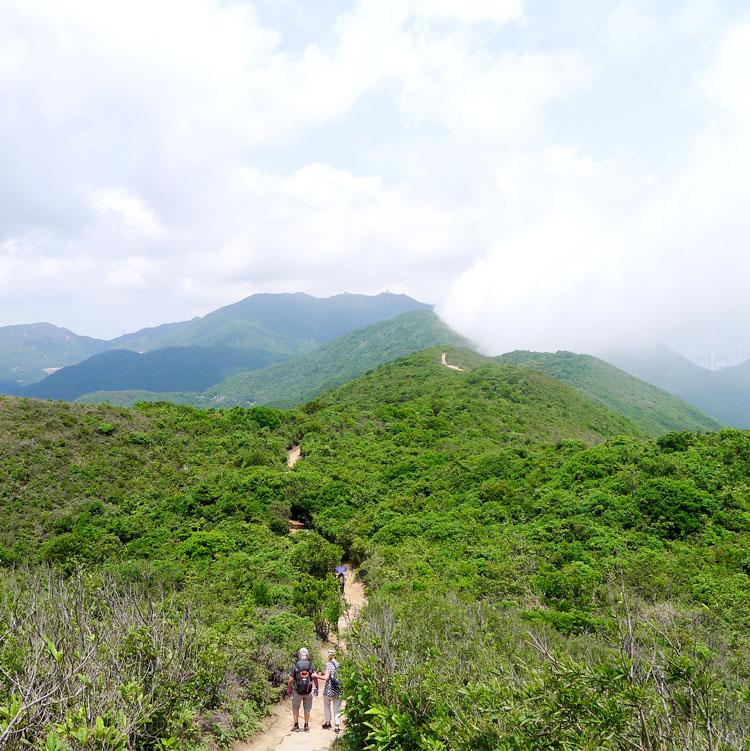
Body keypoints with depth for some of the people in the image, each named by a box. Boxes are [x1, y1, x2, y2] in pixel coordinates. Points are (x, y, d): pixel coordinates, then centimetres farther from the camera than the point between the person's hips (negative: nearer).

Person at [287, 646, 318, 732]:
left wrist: (289, 688, 8)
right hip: (308, 691, 2)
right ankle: (306, 726, 18)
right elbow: (315, 677, -5)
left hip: (297, 691, -1)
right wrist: (316, 688, 8)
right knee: (307, 709, 13)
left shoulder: (295, 666, -8)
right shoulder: (311, 666, -4)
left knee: (295, 708, 14)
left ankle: (296, 726, 17)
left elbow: (291, 680, -7)